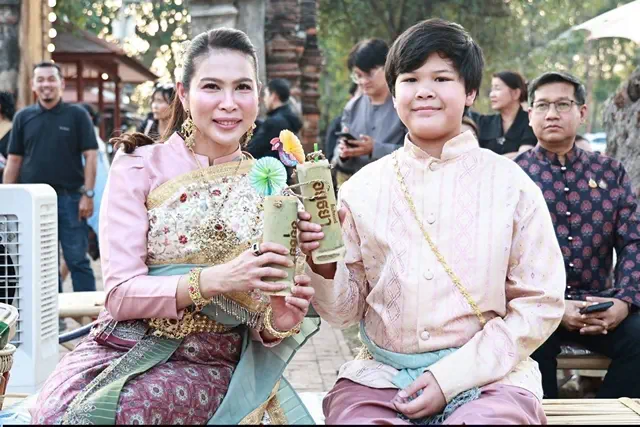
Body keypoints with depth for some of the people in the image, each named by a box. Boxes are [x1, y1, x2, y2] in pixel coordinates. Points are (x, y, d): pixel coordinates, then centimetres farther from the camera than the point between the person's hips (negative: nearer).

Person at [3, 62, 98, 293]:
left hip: (70, 197, -3)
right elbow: (14, 161, 10)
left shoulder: (77, 115, 2)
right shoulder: (23, 117, 10)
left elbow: (90, 156, -2)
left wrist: (88, 194, -10)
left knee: (77, 259, -2)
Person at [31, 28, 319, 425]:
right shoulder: (138, 167, -3)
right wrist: (214, 279, -26)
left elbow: (261, 328, 6)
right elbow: (121, 294, -10)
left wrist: (277, 322, -18)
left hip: (212, 364, 0)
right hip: (124, 346, 0)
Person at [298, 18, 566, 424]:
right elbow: (345, 312, 8)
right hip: (380, 375, 1)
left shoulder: (510, 185, 0)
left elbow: (540, 303, -2)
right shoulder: (362, 189, 4)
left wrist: (450, 377, -10)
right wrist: (324, 266, -15)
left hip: (486, 375, -1)